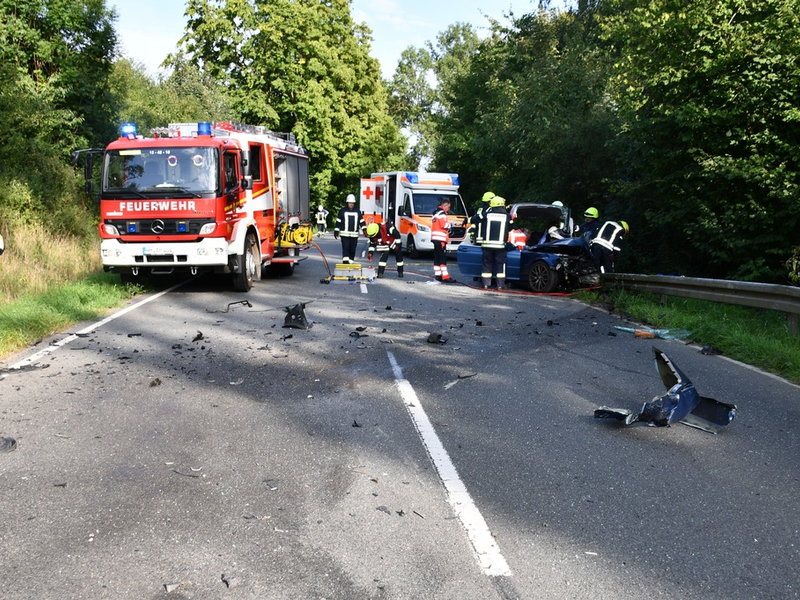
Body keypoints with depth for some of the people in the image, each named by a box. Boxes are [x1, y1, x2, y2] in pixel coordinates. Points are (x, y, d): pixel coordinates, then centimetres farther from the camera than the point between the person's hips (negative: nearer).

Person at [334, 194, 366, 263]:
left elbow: (362, 221, 11)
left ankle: (351, 261, 13)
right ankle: (345, 261, -16)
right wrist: (336, 231, 2)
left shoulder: (357, 211, 11)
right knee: (346, 248, -12)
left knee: (352, 249, 5)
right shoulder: (342, 211, 4)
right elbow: (338, 222, 5)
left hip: (354, 234, 3)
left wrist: (364, 230, -3)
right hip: (344, 234, -3)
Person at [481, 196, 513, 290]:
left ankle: (486, 284, 9)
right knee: (500, 264, 6)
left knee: (486, 263, 10)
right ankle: (500, 285, 5)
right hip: (500, 245, -1)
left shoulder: (486, 215, -3)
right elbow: (510, 228, 8)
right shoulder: (507, 216, -2)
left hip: (487, 244, 1)